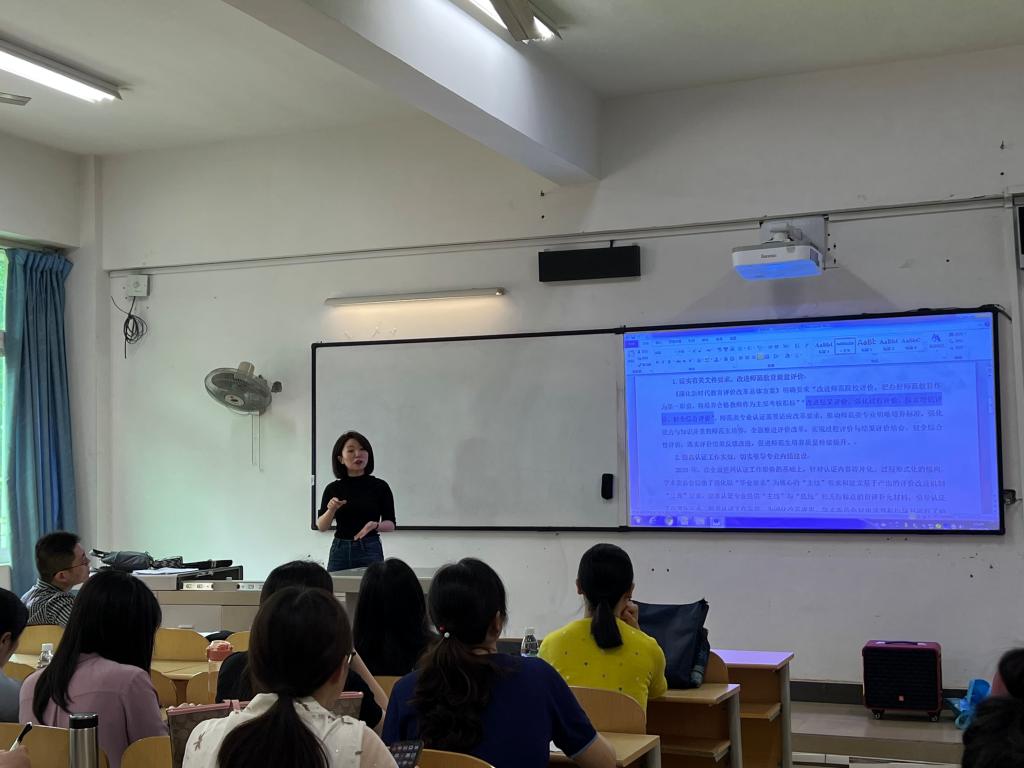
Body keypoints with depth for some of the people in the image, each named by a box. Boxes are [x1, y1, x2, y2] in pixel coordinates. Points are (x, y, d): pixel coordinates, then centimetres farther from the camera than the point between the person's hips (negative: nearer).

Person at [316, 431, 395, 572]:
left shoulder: (380, 486, -2)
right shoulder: (333, 489, 3)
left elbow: (390, 524, 0)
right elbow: (321, 526, 1)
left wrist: (375, 525, -20)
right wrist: (331, 510, -17)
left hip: (370, 550, -2)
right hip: (340, 551, 2)